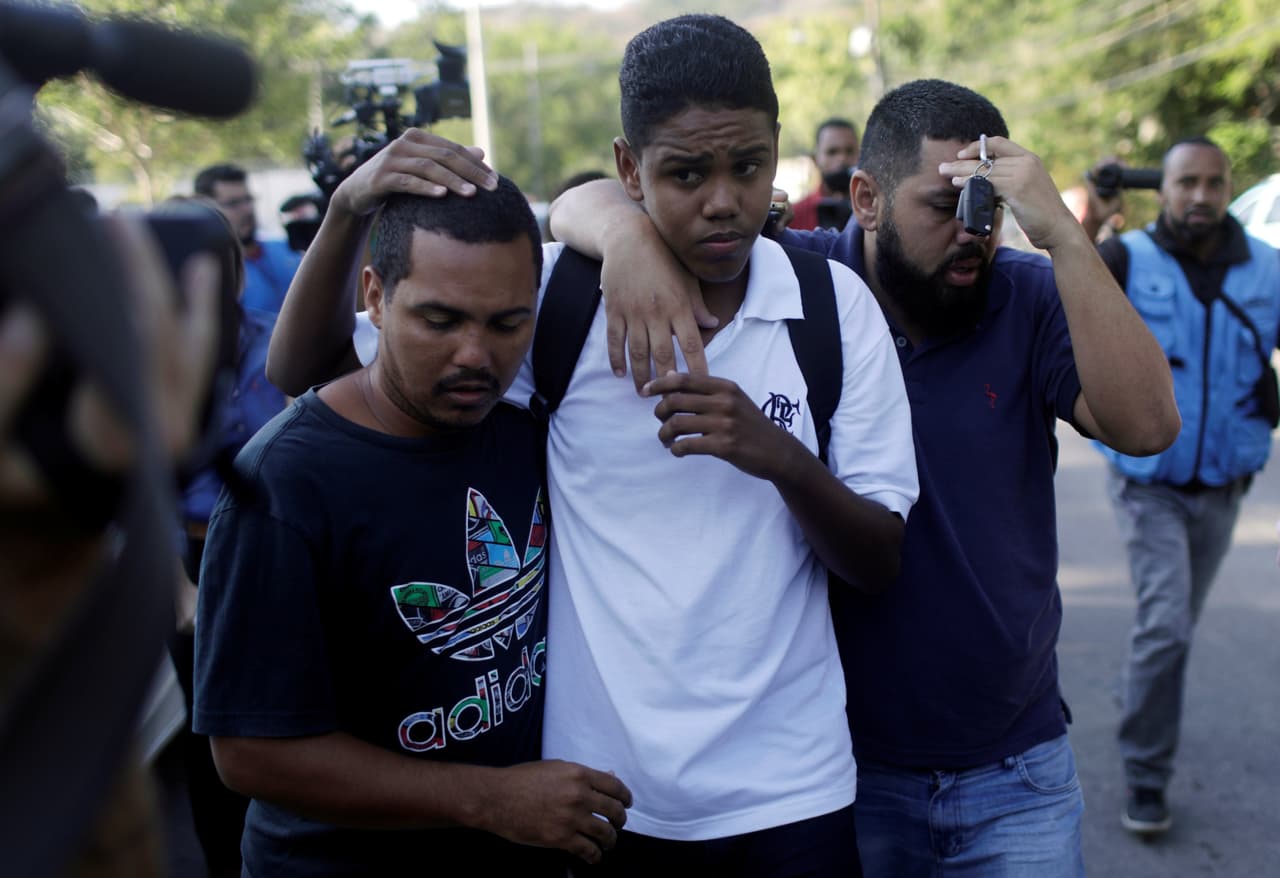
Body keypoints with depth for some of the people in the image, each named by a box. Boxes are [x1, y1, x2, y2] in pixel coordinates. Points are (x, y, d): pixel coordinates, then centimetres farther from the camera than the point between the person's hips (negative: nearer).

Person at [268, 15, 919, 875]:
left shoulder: (835, 305, -4)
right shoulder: (550, 290, -7)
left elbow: (882, 562, -2)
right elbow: (300, 368, -6)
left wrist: (780, 457, -22)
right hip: (598, 789, 0)